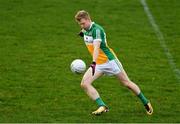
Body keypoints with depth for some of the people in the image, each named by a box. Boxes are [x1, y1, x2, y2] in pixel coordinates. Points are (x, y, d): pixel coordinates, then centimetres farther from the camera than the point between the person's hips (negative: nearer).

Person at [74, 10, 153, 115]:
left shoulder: (96, 29, -22)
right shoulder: (85, 30, 4)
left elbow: (96, 47, -36)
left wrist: (93, 63, -50)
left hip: (109, 60, -7)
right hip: (98, 64, 7)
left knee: (127, 83, 5)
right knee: (84, 84, -13)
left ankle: (146, 102, 24)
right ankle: (102, 106, -19)